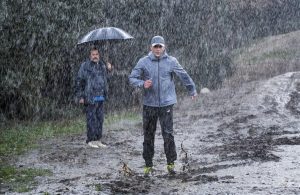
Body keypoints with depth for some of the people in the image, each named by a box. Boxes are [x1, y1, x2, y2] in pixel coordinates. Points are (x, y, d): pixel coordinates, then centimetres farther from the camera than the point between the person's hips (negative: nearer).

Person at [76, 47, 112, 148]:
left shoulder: (102, 65, 13)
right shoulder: (85, 66, -6)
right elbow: (79, 81, -6)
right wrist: (80, 96, -10)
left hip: (101, 97, 6)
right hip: (90, 97, -6)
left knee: (100, 119, 10)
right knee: (91, 119, -3)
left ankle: (98, 140, 18)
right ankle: (90, 140, 5)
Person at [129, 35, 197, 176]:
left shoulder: (171, 61, 1)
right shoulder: (143, 62, 1)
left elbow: (184, 76, 13)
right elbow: (132, 78, 1)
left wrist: (192, 90, 23)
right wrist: (142, 84, -19)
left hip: (166, 103, -1)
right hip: (149, 104, 1)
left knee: (168, 134, -7)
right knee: (148, 135, 6)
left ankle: (171, 163, 7)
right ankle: (148, 165, 17)